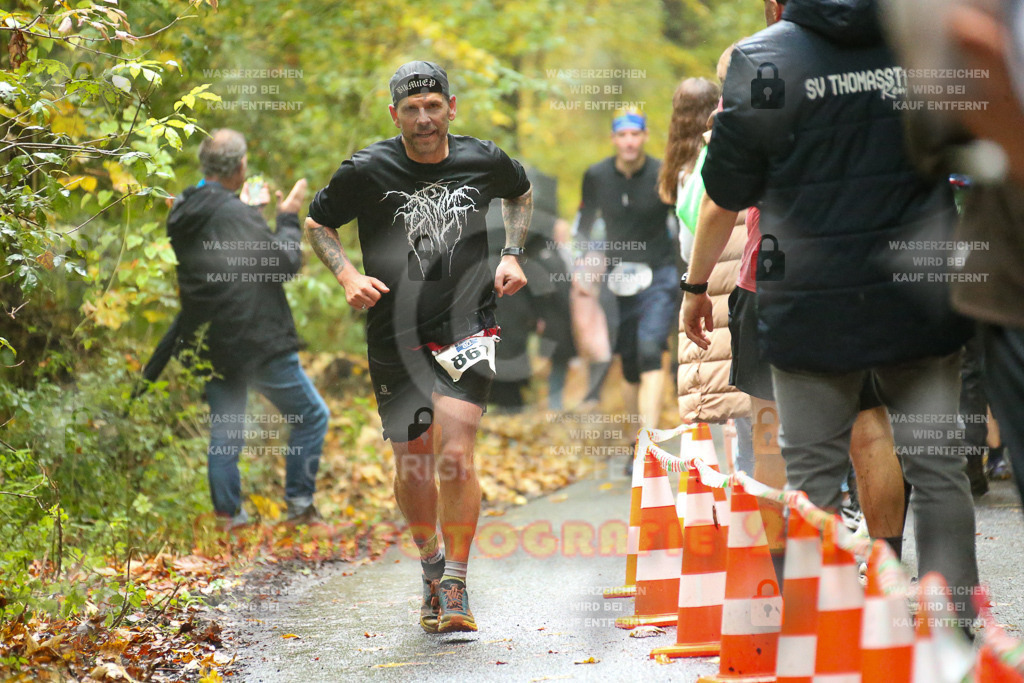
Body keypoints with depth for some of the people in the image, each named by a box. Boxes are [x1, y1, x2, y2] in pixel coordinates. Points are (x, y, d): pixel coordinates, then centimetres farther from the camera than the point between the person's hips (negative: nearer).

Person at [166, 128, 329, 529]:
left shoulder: (182, 214, 4)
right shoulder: (233, 214, -19)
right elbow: (286, 263, -14)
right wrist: (288, 218, 1)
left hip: (213, 346, 7)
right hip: (259, 343, -7)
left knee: (225, 431, 15)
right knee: (311, 417, 10)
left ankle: (228, 515, 13)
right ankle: (299, 503, 9)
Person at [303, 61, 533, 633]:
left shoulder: (483, 162, 0)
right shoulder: (368, 171, -5)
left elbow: (522, 191, 23)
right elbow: (318, 222, 10)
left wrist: (512, 255, 9)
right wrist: (348, 276, -6)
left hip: (467, 327, 0)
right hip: (396, 335, 1)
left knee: (456, 455, -15)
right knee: (413, 466, 6)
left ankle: (456, 585, -3)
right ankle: (431, 561, 34)